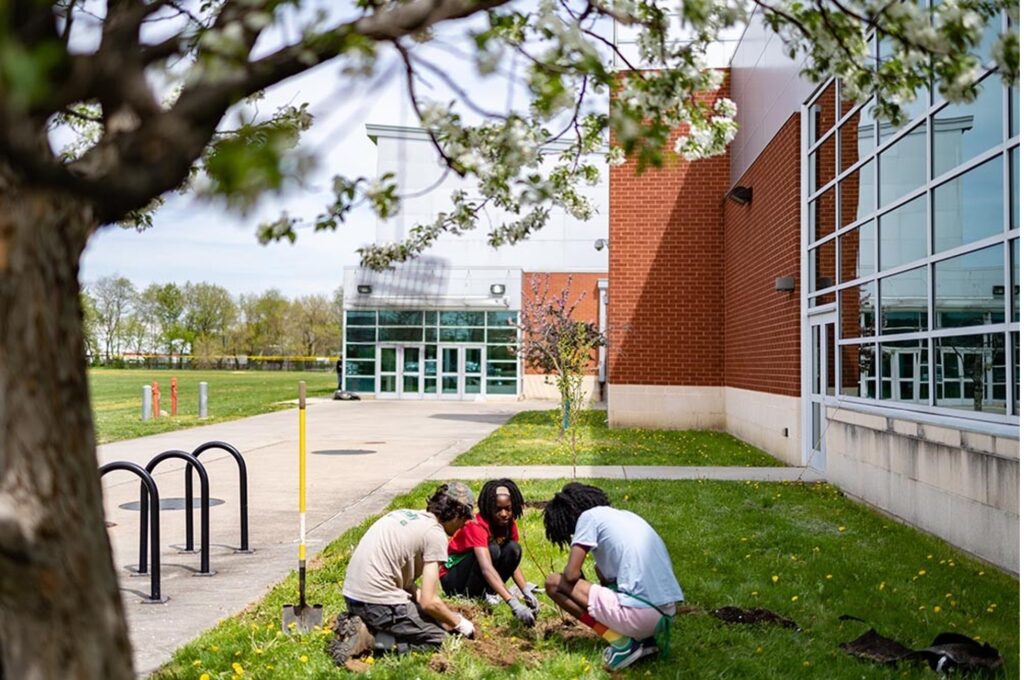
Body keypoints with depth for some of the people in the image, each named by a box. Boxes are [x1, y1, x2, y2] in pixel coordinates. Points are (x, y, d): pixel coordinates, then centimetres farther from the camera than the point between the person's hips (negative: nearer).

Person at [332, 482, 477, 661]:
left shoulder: (405, 514, 16)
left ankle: (359, 624, 8)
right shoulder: (436, 534, -10)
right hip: (378, 600, -9)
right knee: (436, 637, 2)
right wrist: (459, 623, 6)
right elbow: (429, 601, -12)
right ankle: (367, 639, -9)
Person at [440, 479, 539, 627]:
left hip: (482, 581, 6)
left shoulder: (509, 524, -8)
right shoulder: (476, 526, -30)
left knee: (513, 549, -18)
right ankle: (468, 597, -18)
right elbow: (487, 569, -43)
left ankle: (488, 594, -11)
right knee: (491, 549, -32)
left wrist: (527, 593, -22)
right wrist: (515, 604, -53)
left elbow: (514, 564, -4)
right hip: (453, 579, -6)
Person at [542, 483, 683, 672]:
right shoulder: (625, 515, 22)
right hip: (667, 613, 8)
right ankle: (646, 638, 14)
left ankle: (622, 643, -4)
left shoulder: (589, 516, 0)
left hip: (641, 613, -8)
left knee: (554, 584, 4)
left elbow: (571, 574, -6)